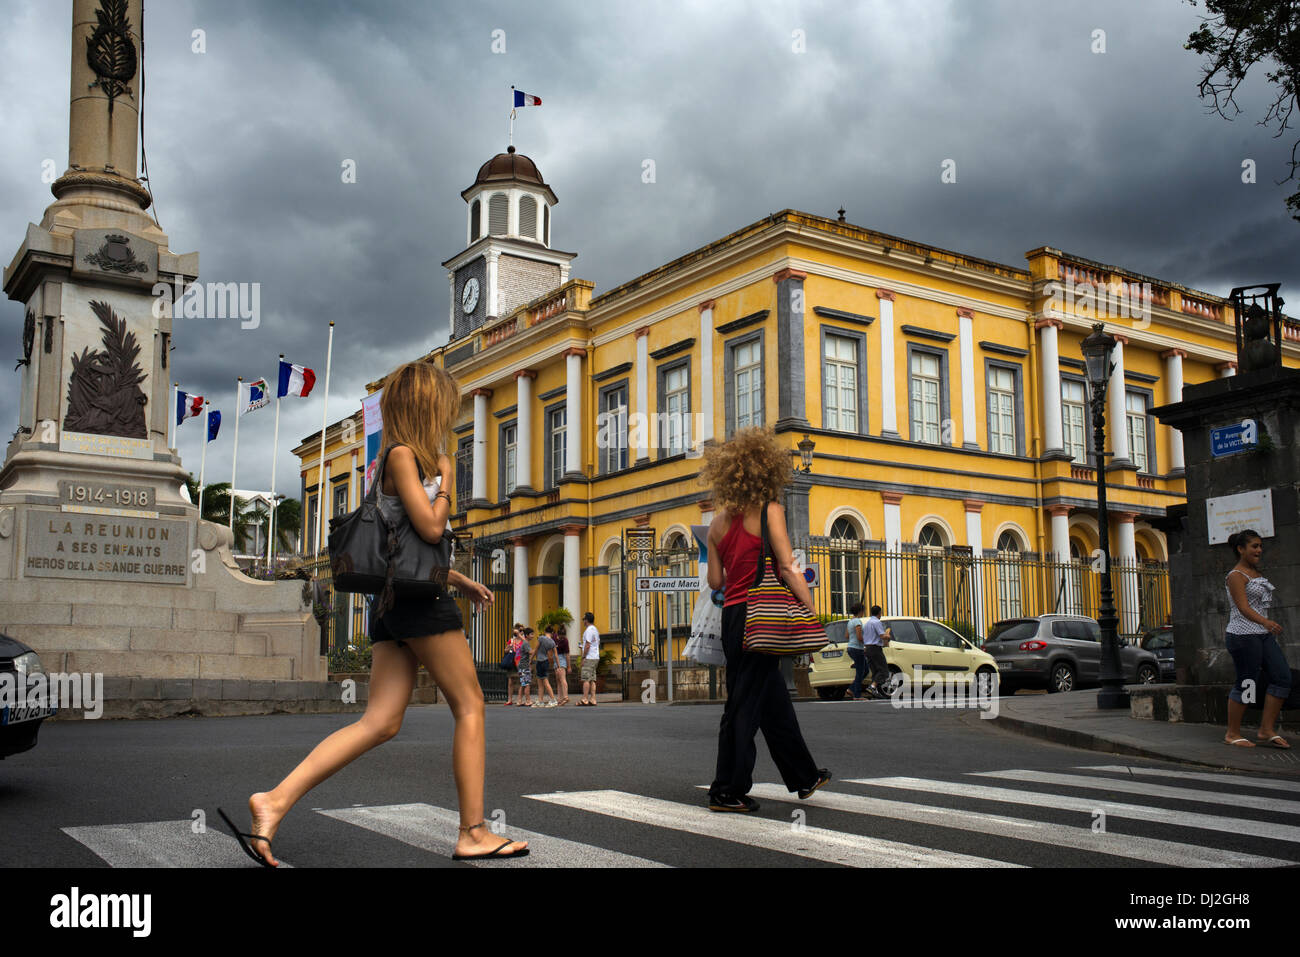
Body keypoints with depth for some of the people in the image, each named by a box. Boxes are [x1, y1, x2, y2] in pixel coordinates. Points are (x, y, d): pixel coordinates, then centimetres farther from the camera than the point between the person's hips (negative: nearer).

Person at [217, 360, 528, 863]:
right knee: (470, 706, -1)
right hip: (420, 598, -9)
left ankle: (275, 801, -8)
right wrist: (445, 481, 1)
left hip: (395, 604, 9)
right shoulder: (402, 454, -7)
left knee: (380, 721, 1)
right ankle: (473, 833, 1)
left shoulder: (405, 459, 23)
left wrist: (459, 580, 28)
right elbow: (431, 528, -15)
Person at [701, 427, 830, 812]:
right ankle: (728, 791, 3)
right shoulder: (770, 511, -7)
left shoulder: (718, 523, 11)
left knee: (774, 700, 17)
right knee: (746, 704, -2)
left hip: (732, 616, 7)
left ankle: (804, 776, 30)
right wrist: (812, 613, -11)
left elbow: (716, 581, 12)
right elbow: (787, 568, -13)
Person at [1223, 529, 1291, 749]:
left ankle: (1267, 730, 8)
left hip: (1263, 635, 9)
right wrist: (1266, 622, -37)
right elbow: (1243, 607, -22)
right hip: (1243, 635, -9)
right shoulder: (1236, 575, -10)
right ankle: (1232, 734, 6)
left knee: (1282, 676, 1)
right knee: (1246, 683, -5)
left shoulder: (1256, 573, 17)